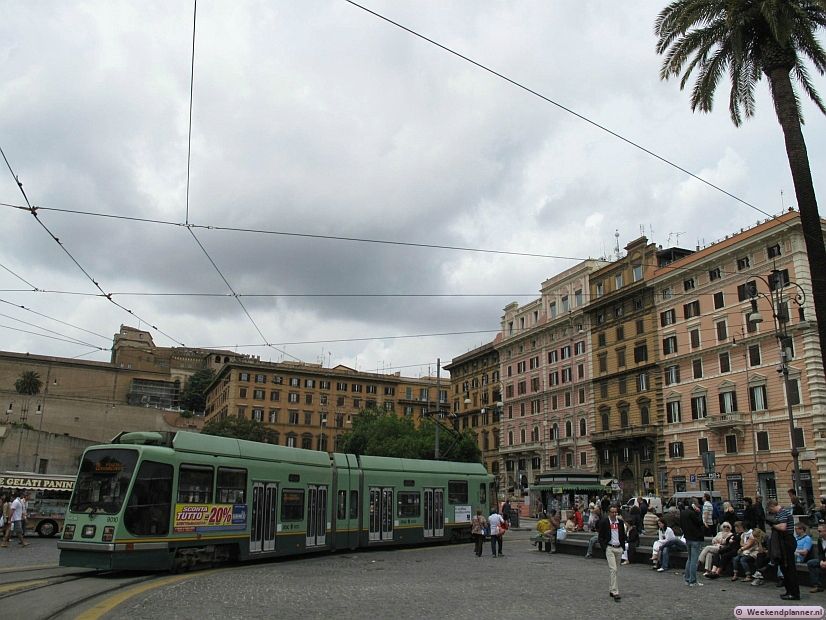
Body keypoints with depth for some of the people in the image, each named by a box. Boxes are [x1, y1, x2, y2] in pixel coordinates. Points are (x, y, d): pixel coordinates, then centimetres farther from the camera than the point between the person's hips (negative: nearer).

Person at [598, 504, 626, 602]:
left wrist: (623, 546, 8)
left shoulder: (620, 522, 8)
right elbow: (601, 536, -2)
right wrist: (604, 547, -10)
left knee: (613, 570, 12)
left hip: (619, 548, 5)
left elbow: (623, 535, 16)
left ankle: (611, 590, 24)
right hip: (609, 548, -5)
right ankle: (615, 592, -15)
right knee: (613, 569, -12)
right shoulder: (604, 522, -5)